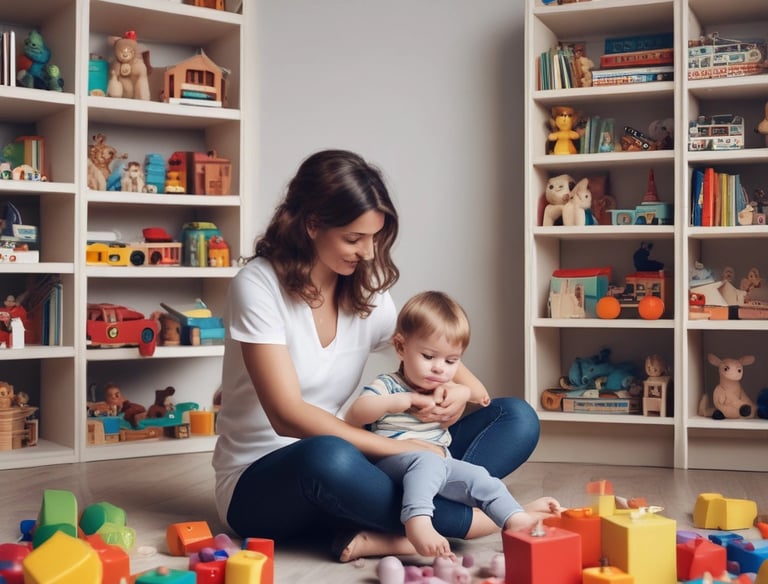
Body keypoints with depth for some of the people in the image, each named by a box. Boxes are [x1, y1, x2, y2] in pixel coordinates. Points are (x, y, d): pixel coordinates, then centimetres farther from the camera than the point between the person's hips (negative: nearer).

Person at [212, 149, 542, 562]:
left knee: (517, 418, -9)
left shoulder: (368, 293, 2)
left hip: (340, 463, 6)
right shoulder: (259, 286, -14)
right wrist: (399, 448, -29)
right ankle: (469, 520, -22)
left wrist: (462, 391, -17)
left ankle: (379, 535, -29)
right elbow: (287, 416, -23)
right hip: (259, 484, -6)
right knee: (328, 458, -44)